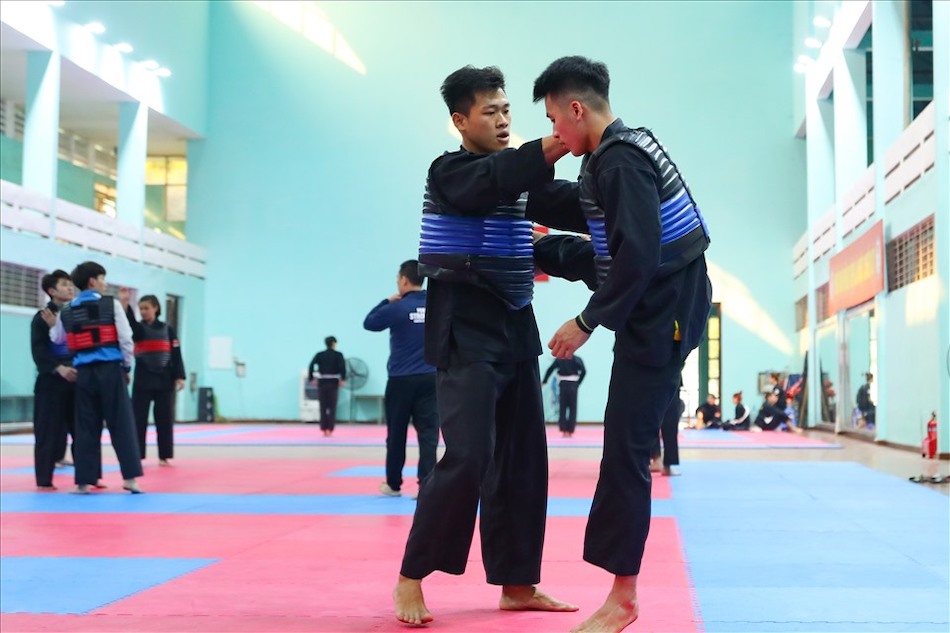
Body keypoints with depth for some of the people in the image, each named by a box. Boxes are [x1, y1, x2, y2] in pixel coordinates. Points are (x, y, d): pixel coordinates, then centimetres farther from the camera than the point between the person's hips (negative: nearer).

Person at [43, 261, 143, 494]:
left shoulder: (66, 311, 8)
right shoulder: (111, 304, -2)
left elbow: (58, 340, 17)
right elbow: (125, 338, -3)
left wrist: (53, 325, 34)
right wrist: (127, 366, 8)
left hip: (83, 372, 3)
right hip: (110, 369, -3)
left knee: (85, 426, 8)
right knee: (121, 423, 0)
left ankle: (84, 481, 8)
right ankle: (130, 476, -3)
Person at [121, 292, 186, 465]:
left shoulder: (167, 329, 5)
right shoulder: (138, 329, 3)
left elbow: (176, 354, 3)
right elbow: (128, 322, -20)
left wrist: (179, 377, -4)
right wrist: (124, 302, -36)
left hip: (164, 379, 0)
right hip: (143, 379, 0)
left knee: (164, 419, 5)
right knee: (138, 418, -2)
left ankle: (164, 456, 13)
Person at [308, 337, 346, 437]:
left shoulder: (319, 355, 6)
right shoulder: (338, 355, 0)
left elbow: (311, 365, -7)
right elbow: (342, 366, -16)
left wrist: (311, 379, -2)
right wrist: (343, 379, -14)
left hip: (322, 382, 2)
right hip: (333, 382, -2)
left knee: (323, 407, 9)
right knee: (332, 407, 2)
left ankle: (324, 429, 6)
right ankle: (330, 429, -6)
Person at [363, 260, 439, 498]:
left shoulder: (398, 308, -10)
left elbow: (369, 323, 5)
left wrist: (387, 301, 11)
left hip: (401, 380, -3)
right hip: (431, 378, 3)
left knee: (396, 434, 12)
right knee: (428, 434, -2)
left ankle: (393, 484, 24)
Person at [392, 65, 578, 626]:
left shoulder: (512, 173, 15)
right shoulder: (451, 172, -9)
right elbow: (497, 181, -30)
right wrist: (550, 150, -43)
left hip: (514, 326, 8)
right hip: (466, 330, -8)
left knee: (523, 458, 8)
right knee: (468, 457, -15)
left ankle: (517, 583, 17)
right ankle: (411, 578, -2)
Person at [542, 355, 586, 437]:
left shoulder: (559, 359, 4)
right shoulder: (576, 359, 1)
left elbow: (550, 369, 0)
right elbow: (583, 371, -11)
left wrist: (544, 381, 10)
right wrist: (578, 383, -2)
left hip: (563, 385, 1)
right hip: (573, 385, -1)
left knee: (562, 409, 8)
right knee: (573, 409, 4)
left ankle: (564, 431, 3)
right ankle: (570, 431, 1)